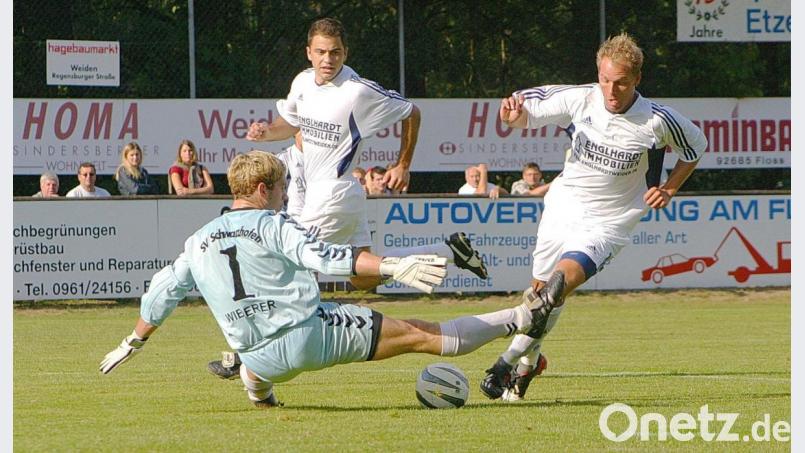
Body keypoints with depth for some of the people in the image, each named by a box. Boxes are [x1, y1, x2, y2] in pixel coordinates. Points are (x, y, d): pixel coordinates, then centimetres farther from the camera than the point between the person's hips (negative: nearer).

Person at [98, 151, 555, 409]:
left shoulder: (198, 243, 13)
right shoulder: (273, 225, -4)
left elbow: (161, 294, 19)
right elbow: (327, 256, -19)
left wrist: (134, 342, 34)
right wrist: (392, 266, -27)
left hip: (262, 358, 5)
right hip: (315, 332, -5)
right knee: (427, 335, -6)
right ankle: (520, 318, -5)